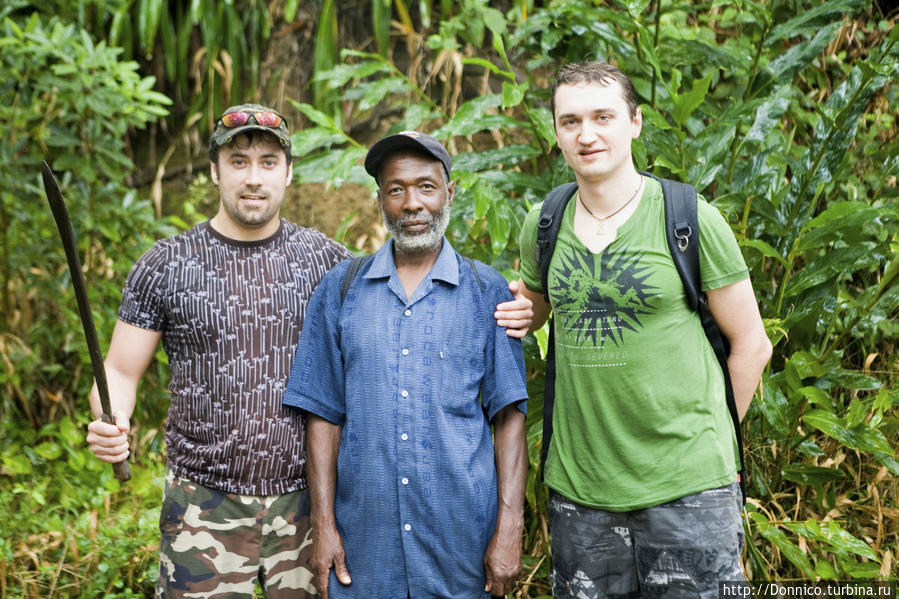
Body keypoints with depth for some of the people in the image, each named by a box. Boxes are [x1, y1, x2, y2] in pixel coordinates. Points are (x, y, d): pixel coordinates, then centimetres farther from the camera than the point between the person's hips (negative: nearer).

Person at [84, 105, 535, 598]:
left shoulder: (323, 259, 3)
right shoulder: (165, 265, 0)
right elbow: (121, 372, 3)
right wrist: (110, 424, -20)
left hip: (306, 501, 1)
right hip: (206, 504, -1)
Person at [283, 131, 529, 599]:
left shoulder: (487, 292, 2)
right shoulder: (340, 290, 5)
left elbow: (508, 417, -1)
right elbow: (324, 415, 4)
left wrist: (509, 529, -7)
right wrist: (323, 524, 0)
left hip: (462, 539, -1)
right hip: (364, 539, 1)